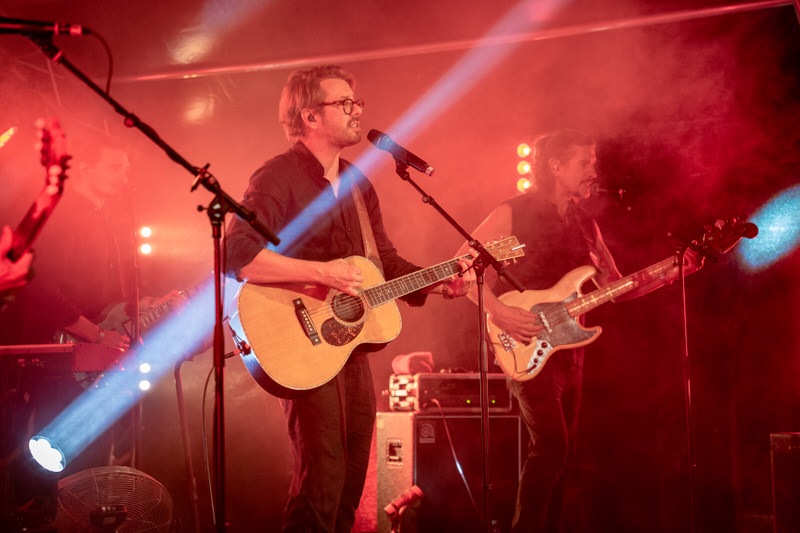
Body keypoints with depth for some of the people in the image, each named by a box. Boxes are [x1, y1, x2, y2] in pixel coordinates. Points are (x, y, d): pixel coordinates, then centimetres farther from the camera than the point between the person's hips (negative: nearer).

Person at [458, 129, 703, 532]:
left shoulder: (586, 225, 14)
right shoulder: (513, 213, -7)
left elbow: (615, 288, 14)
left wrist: (670, 273, 1)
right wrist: (497, 311, -21)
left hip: (567, 349, 7)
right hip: (526, 348, -7)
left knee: (561, 450, 9)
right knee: (551, 445, -17)